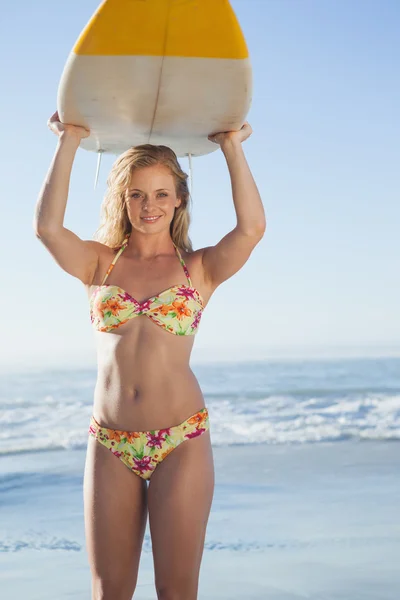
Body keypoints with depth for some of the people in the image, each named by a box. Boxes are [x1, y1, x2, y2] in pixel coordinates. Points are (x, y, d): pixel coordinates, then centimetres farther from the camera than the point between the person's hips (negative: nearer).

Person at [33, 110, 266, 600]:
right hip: (110, 445, 2)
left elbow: (252, 227, -13)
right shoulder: (99, 264, 8)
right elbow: (47, 227, -10)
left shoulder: (199, 269, 5)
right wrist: (69, 143, -6)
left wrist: (232, 147, -7)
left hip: (182, 441, -1)